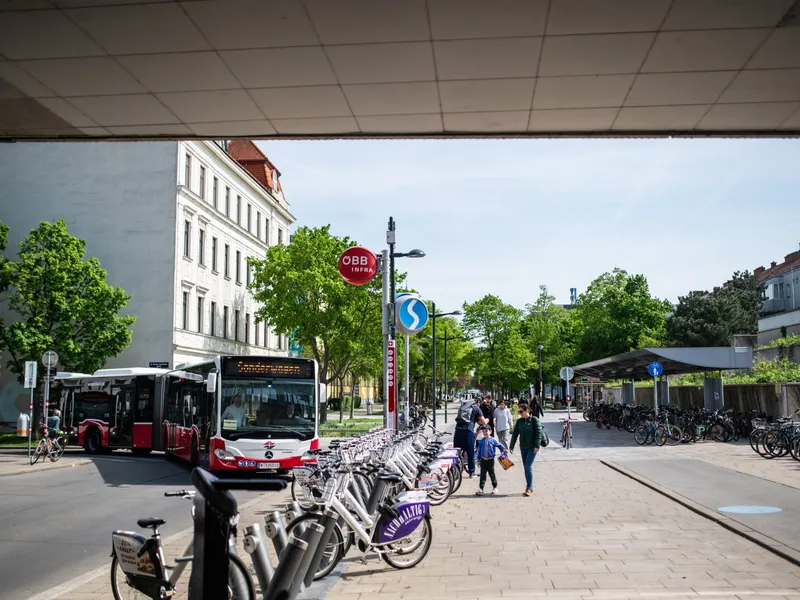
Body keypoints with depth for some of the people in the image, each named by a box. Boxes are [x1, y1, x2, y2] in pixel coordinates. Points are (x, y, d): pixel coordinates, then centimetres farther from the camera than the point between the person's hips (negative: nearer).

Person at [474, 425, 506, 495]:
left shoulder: (493, 440, -3)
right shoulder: (481, 441, 4)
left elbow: (499, 445, 2)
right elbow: (479, 450, 10)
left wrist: (504, 449, -16)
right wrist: (478, 459, 10)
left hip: (490, 460, -2)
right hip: (483, 460, 2)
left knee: (492, 474, 7)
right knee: (482, 475, 0)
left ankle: (495, 487, 24)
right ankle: (480, 489, -2)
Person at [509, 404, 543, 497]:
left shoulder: (534, 420, -8)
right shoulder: (519, 421, 6)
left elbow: (539, 433, -12)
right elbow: (515, 434, 9)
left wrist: (537, 446, -18)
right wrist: (512, 446, 6)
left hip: (532, 447, -6)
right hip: (523, 447, 6)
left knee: (528, 467, -12)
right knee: (525, 467, 9)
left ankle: (529, 488, -7)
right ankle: (530, 487, 18)